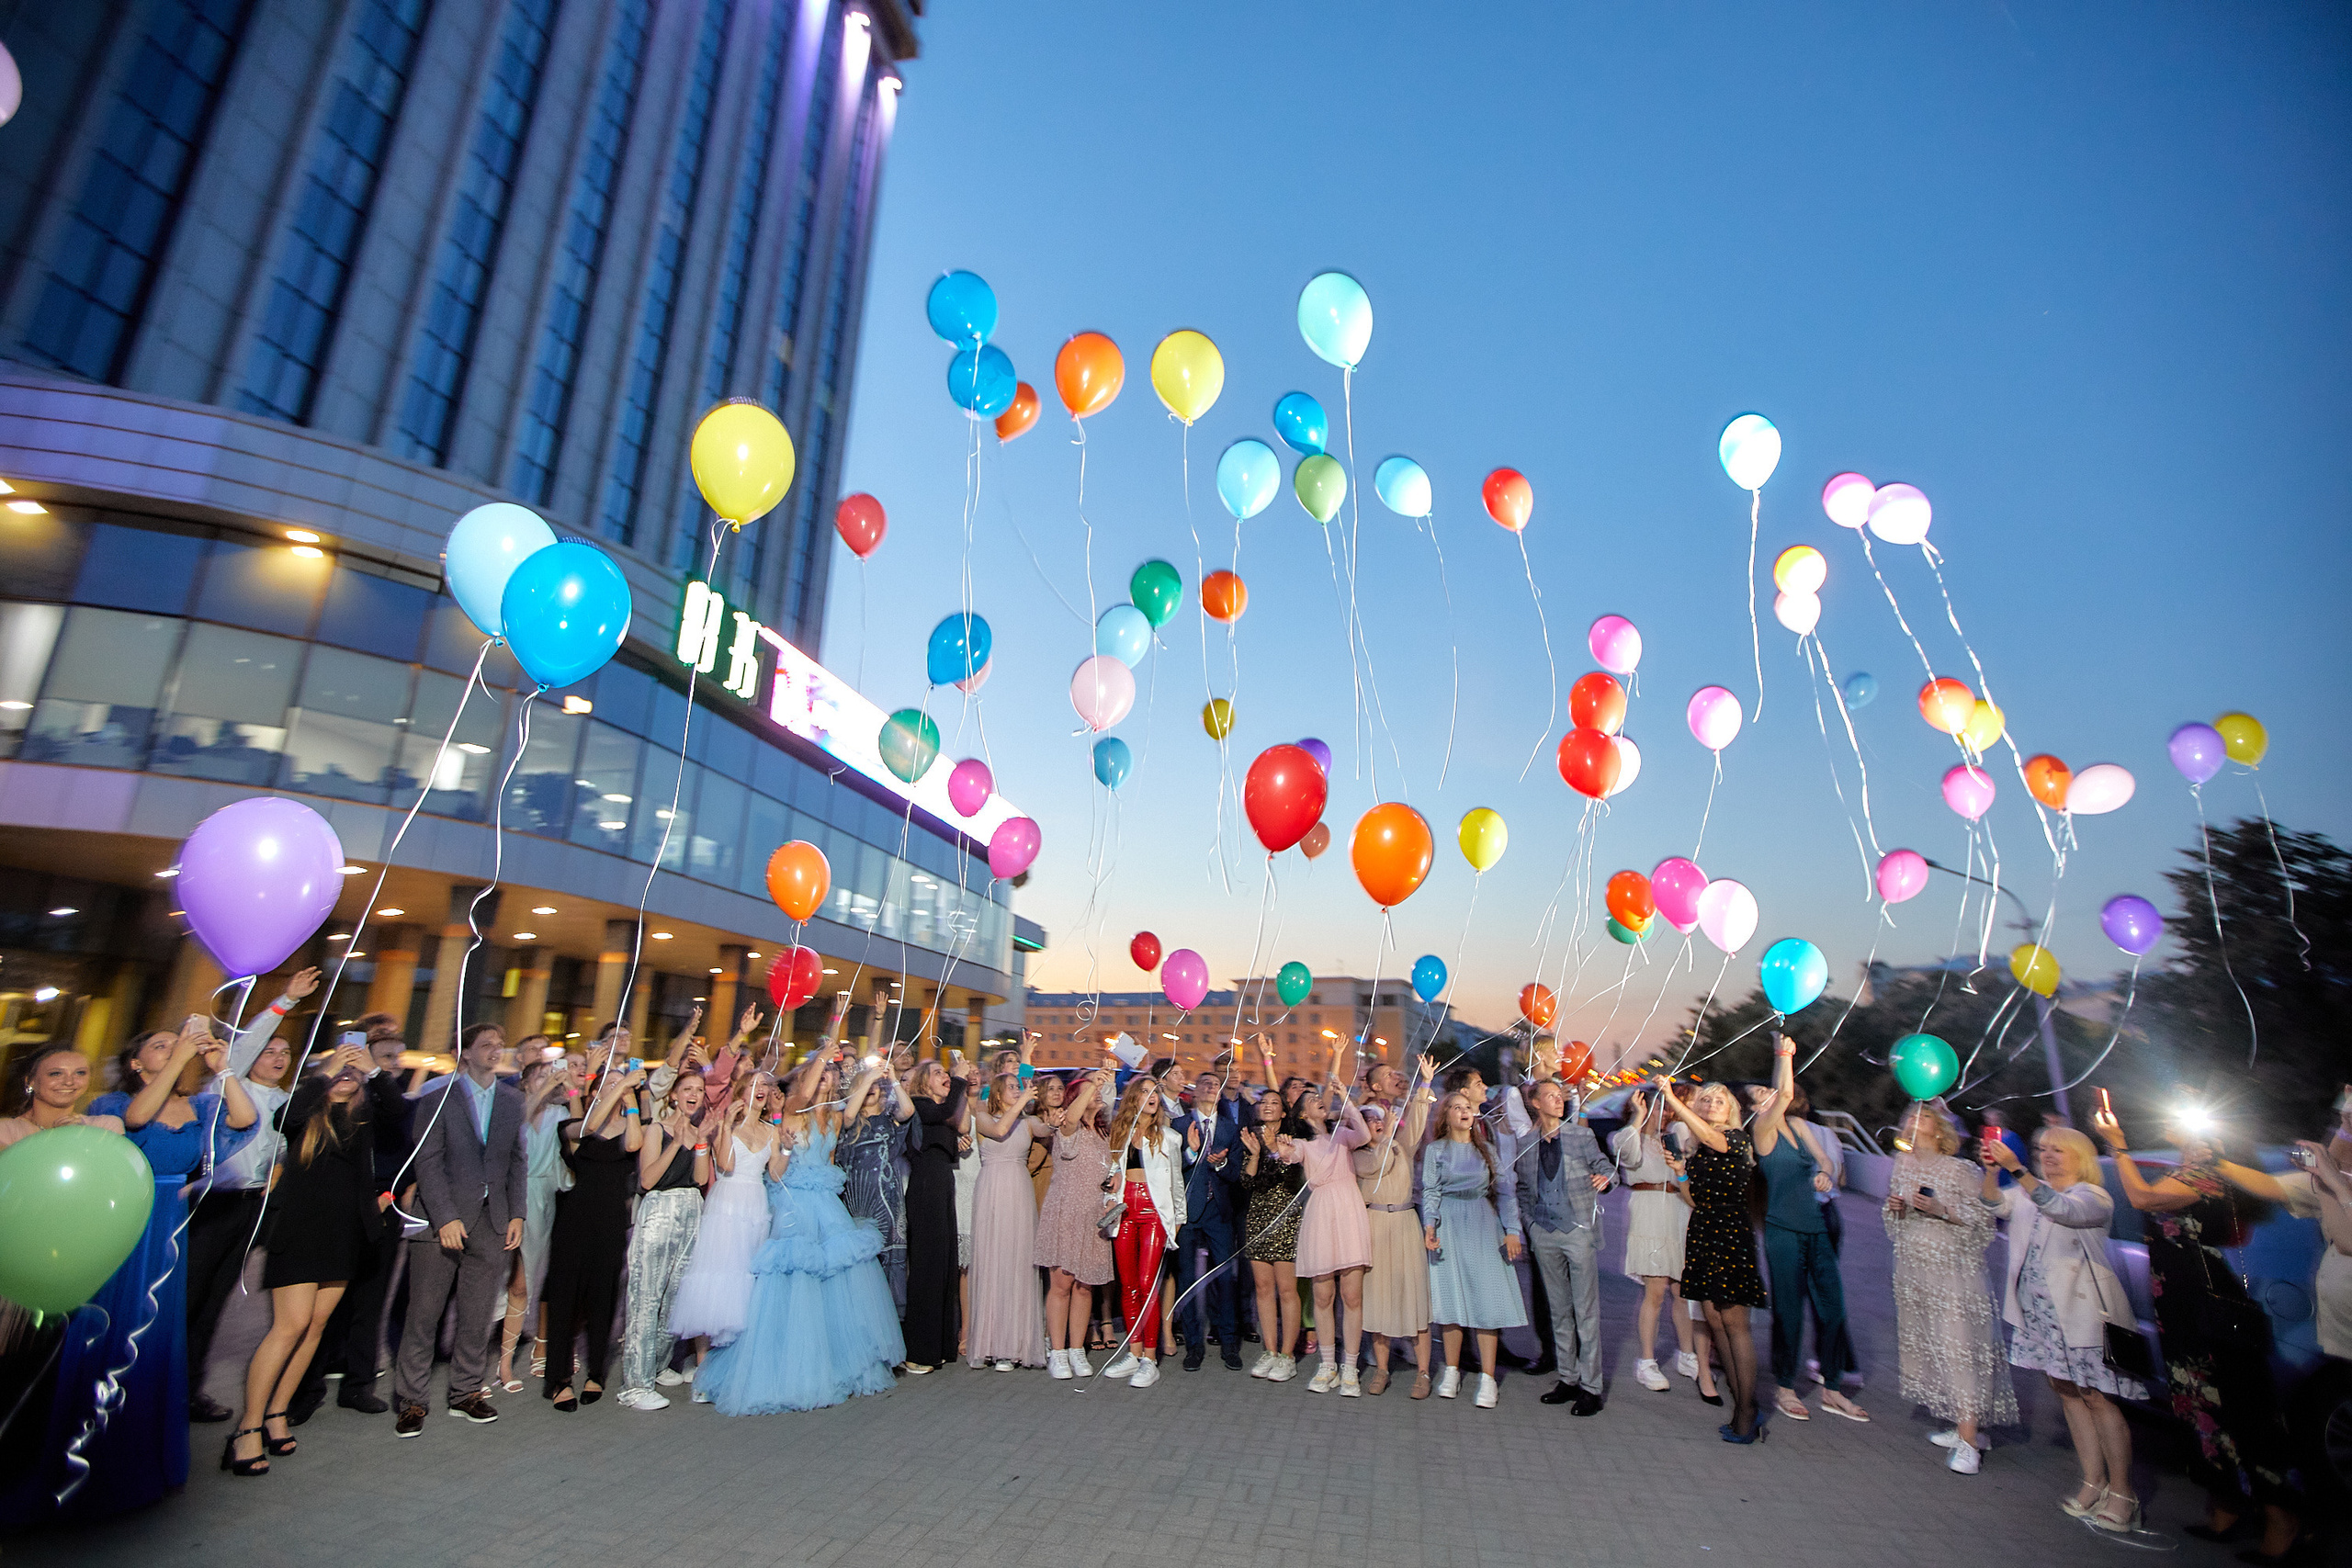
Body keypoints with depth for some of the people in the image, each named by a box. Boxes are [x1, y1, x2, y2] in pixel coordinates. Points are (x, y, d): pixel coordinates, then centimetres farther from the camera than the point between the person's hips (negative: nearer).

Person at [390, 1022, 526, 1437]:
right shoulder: (437, 1096, -1)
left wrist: (517, 1215, 3)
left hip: (494, 1222, 3)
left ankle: (465, 1394, 22)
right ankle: (411, 1401, 18)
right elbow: (428, 1162, -6)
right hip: (442, 1218, -3)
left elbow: (518, 1162, 11)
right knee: (423, 1314, 2)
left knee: (478, 1316, 8)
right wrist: (445, 1218, -13)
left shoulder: (514, 1100, 10)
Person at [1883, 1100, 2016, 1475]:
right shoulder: (1902, 1164, 9)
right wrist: (1894, 1208, -3)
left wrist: (1941, 1211, -21)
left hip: (1952, 1267, -6)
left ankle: (1969, 1441, -5)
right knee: (1923, 1344, 8)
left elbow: (1984, 1218, -9)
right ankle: (1957, 1422, 21)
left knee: (1958, 1345, -8)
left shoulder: (1957, 1169, -8)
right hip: (1913, 1267, 6)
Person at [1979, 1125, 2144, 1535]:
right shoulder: (2030, 1192, 12)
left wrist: (2015, 1168, -36)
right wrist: (1991, 1170, -21)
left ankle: (2122, 1493, 10)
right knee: (2066, 1392, 10)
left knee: (2095, 1397, -2)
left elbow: (2060, 1207, -27)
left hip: (2080, 1309, -6)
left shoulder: (2094, 1197, -6)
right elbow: (1995, 1203, -4)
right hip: (2037, 1308, 6)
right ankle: (2094, 1484, 20)